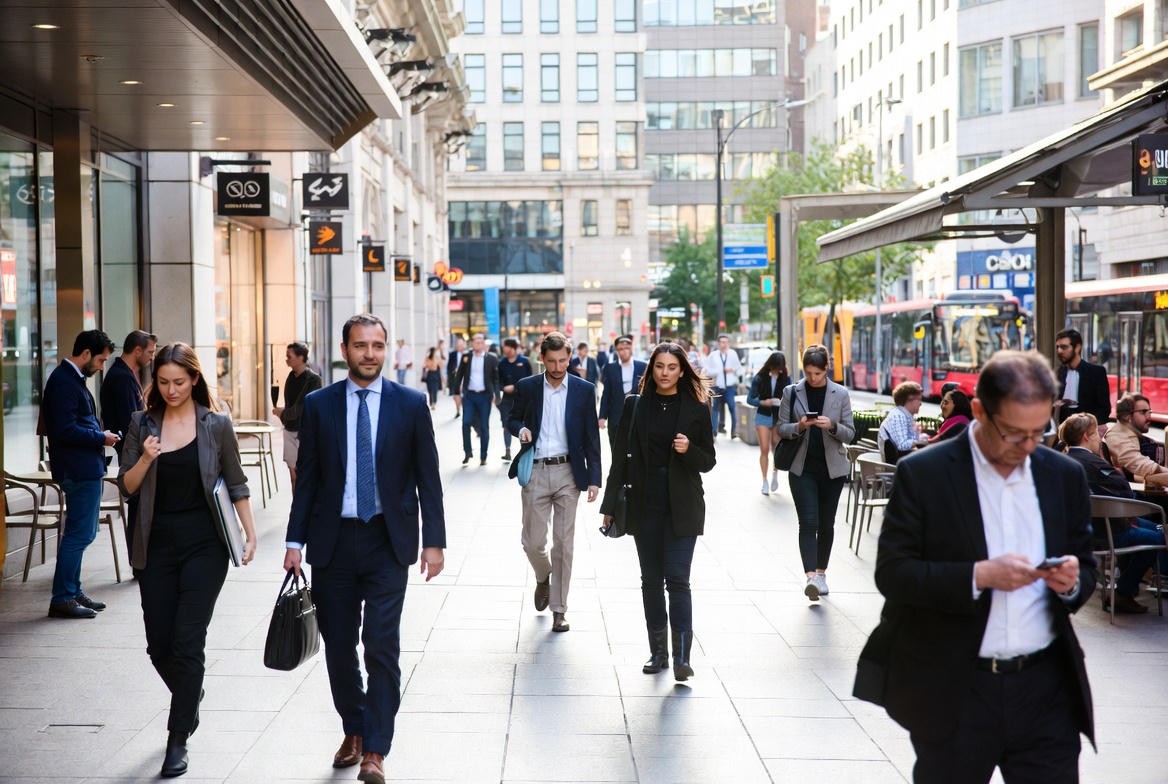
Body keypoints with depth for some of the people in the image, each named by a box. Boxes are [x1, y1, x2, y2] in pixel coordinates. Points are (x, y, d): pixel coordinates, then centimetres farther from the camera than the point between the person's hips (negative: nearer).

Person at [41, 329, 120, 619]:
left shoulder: (72, 378, 16)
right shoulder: (64, 381, -16)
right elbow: (65, 430, -23)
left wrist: (100, 435, 8)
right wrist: (101, 438, -13)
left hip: (85, 468, 11)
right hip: (79, 470, -11)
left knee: (80, 533, 16)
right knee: (79, 534, -7)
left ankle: (73, 592, 24)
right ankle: (62, 599, -2)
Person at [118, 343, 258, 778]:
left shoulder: (216, 424, -1)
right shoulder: (142, 424, 4)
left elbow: (236, 484, 6)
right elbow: (127, 487, 5)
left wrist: (250, 534, 2)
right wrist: (145, 459, -14)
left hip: (204, 546, -3)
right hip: (157, 546, 3)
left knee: (187, 643, -6)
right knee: (159, 646, 7)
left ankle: (178, 739, 5)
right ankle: (190, 696, 39)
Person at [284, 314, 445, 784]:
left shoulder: (411, 404, 0)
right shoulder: (318, 405, 3)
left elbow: (427, 477, 1)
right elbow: (307, 477, 5)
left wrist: (434, 541, -3)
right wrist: (295, 541, 0)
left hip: (388, 541, -2)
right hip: (332, 540, 2)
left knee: (382, 646, -8)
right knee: (338, 646, 11)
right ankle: (353, 731, 31)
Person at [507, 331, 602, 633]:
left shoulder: (584, 390, 1)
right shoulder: (526, 387, 2)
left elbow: (591, 437, 3)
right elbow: (512, 418, 16)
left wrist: (594, 479, -3)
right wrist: (520, 429, -8)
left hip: (568, 472, -1)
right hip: (535, 472, 1)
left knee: (563, 543, 1)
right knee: (533, 541, 2)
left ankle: (559, 609, 10)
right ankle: (543, 578, 35)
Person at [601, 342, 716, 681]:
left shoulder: (697, 408, 1)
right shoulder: (635, 407, 4)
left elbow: (708, 461, 4)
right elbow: (621, 458, 6)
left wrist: (689, 450, -18)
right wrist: (610, 504, 4)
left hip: (682, 507, -2)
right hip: (644, 505, 2)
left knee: (677, 578, -9)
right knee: (651, 579, 8)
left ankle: (682, 656, -7)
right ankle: (658, 651, 18)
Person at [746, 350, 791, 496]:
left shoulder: (786, 377, -4)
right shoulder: (759, 378, -6)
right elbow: (750, 399, -2)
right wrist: (763, 402, -18)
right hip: (763, 416, -1)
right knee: (764, 450, -1)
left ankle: (775, 474, 29)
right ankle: (765, 481, 11)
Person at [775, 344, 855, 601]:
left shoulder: (841, 394, 0)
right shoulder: (792, 393, 0)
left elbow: (850, 434, 1)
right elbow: (781, 428, 3)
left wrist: (832, 426, -19)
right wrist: (799, 427, -17)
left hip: (832, 468, 1)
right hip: (802, 467, -1)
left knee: (826, 523, 10)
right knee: (808, 522, -12)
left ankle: (821, 572, 24)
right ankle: (811, 576, -18)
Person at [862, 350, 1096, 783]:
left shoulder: (1065, 475, 5)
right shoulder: (923, 474, -7)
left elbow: (1086, 568, 13)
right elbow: (892, 573, -11)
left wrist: (1072, 582, -10)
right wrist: (979, 575, -23)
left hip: (1046, 687, 3)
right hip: (954, 693, -3)